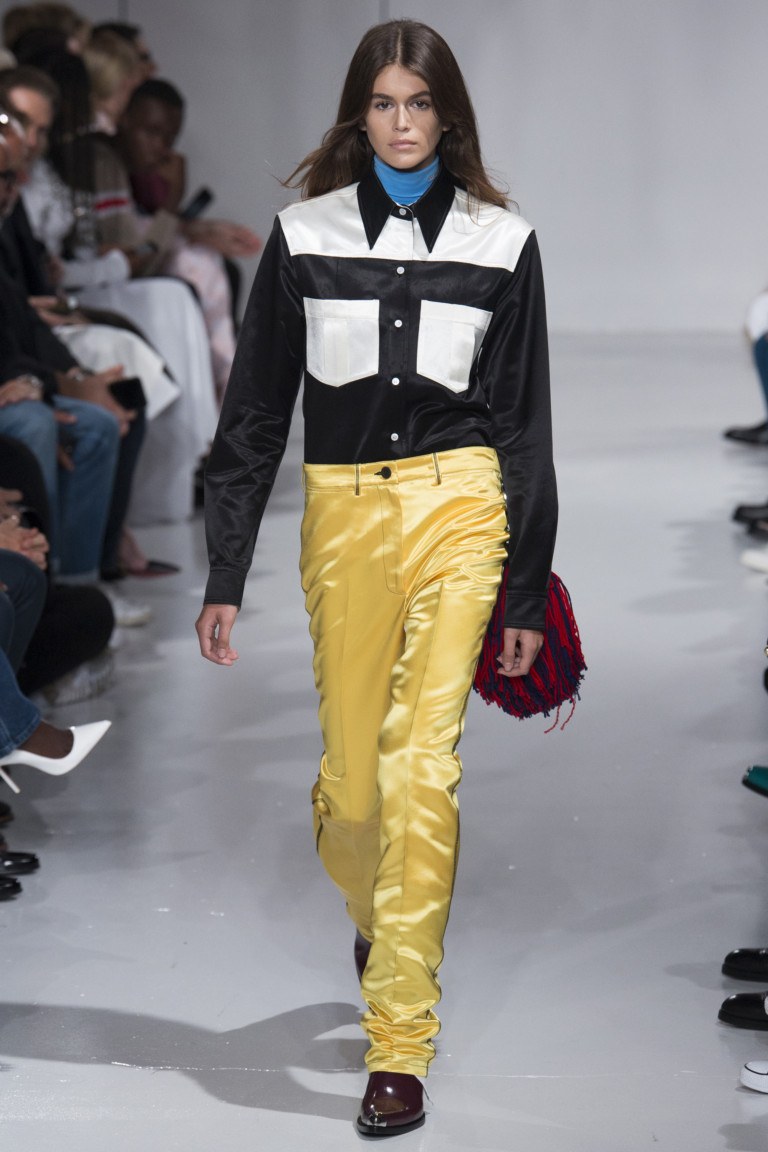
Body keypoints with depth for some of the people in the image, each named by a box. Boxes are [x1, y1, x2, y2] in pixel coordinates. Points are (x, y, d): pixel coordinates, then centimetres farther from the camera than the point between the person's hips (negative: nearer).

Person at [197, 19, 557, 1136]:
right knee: (353, 772, 6)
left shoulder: (502, 242, 4)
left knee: (422, 767, -10)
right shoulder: (303, 236, 4)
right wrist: (223, 577, 2)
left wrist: (528, 594, 6)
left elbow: (526, 425, 7)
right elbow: (254, 414, 6)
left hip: (459, 510, -1)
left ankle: (400, 1043, -3)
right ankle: (376, 916, 42)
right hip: (343, 512, 1)